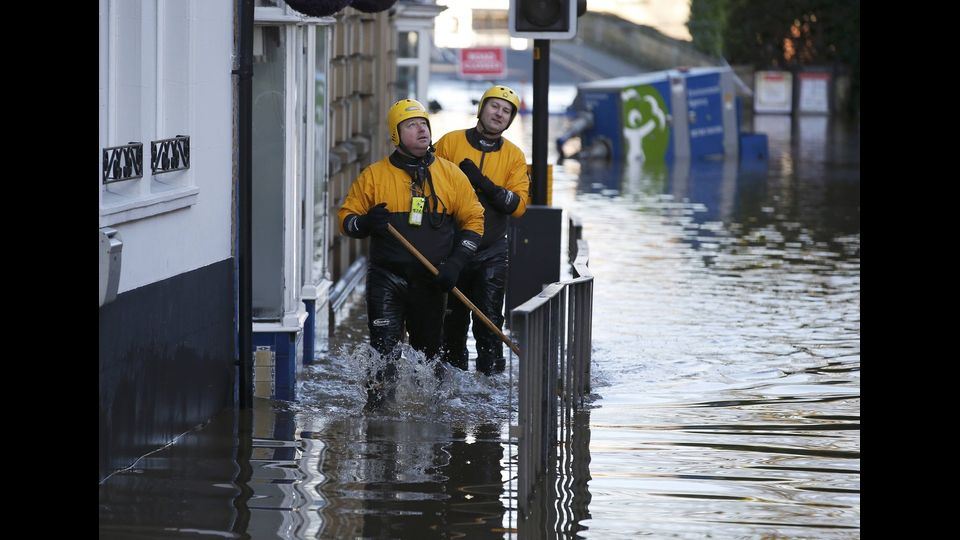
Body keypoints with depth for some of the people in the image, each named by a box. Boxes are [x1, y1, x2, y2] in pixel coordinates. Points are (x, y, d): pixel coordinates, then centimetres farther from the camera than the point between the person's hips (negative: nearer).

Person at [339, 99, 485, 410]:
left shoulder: (450, 175, 6)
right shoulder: (374, 176, 3)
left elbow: (473, 220, 9)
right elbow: (346, 219, 7)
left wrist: (455, 263, -4)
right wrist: (365, 223, -17)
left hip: (431, 281, 2)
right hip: (387, 276, -2)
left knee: (428, 350, 11)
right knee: (385, 349, -15)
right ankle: (378, 406, -9)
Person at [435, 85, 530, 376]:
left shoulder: (514, 156, 4)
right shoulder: (450, 143, 2)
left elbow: (518, 205, -6)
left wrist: (483, 183, -19)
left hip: (491, 254, 0)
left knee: (489, 321, -7)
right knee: (453, 321, 7)